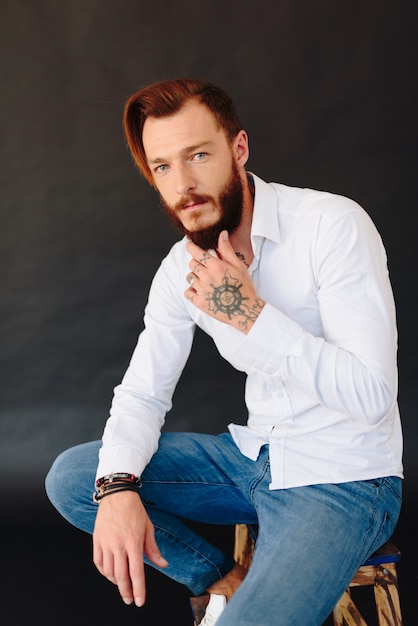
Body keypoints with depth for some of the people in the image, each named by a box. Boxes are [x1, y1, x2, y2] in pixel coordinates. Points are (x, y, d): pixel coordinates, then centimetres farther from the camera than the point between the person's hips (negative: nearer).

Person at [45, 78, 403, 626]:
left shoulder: (334, 225, -19)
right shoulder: (180, 268, 1)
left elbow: (371, 396, -23)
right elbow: (143, 393, 4)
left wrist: (250, 316, -27)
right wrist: (117, 488, -16)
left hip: (344, 479, -7)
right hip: (257, 455, 7)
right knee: (69, 478, 1)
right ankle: (226, 582, 7)